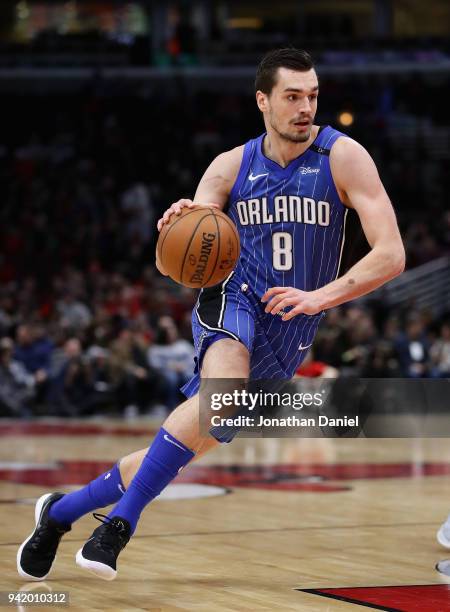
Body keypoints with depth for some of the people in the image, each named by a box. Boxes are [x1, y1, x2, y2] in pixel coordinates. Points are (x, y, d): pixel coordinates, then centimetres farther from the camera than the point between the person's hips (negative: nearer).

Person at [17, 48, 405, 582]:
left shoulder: (343, 157, -8)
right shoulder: (230, 166, 0)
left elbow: (391, 255, -15)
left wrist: (320, 297, -28)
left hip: (285, 338, 1)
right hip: (233, 300, -1)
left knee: (181, 454, 3)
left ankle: (62, 510, 23)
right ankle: (121, 519, -30)